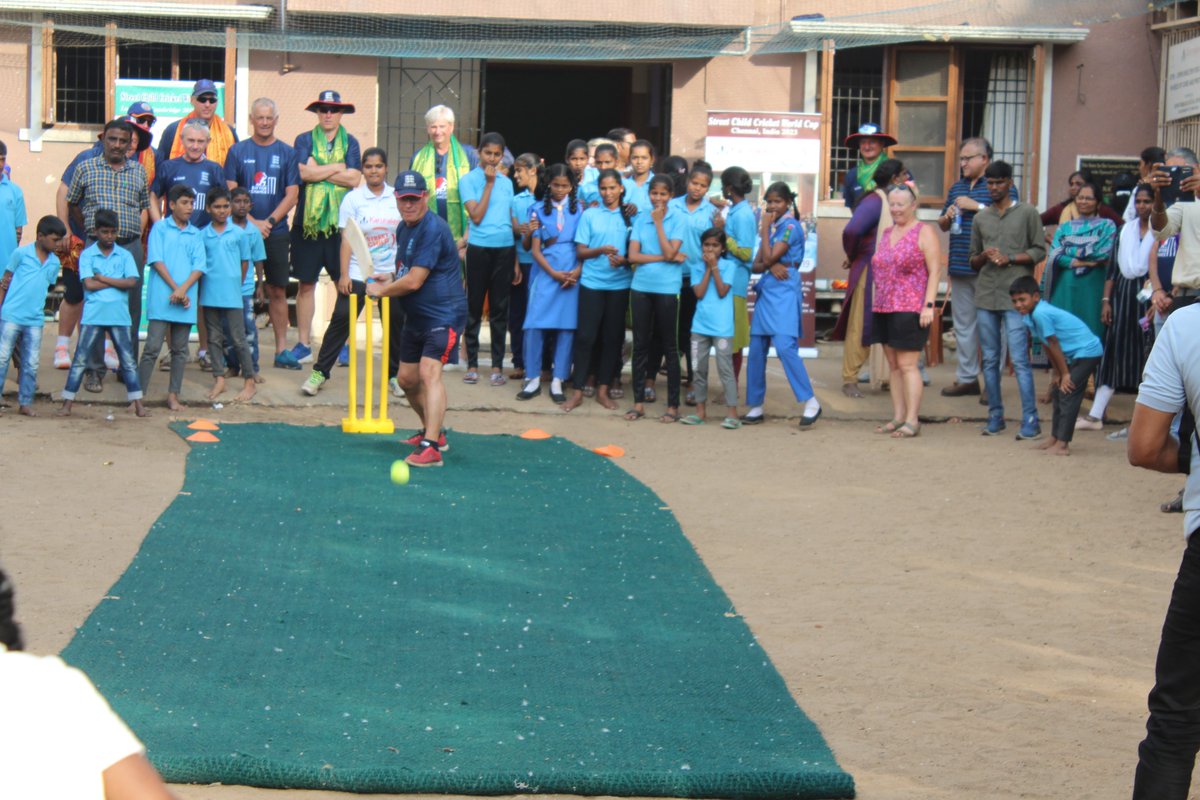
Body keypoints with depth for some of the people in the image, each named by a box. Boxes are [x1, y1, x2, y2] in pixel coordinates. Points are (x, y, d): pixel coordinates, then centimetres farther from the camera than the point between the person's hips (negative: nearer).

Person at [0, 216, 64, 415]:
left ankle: (25, 402, 14)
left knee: (31, 364, 5)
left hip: (35, 320, 4)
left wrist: (38, 310, 14)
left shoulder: (54, 263, 9)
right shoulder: (21, 254, -4)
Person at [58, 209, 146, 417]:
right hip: (93, 315, -1)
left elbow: (132, 282, -7)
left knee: (128, 360, 5)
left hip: (119, 315, 2)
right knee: (80, 359, 0)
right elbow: (89, 284, -10)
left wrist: (103, 278, -9)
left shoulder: (124, 255, 7)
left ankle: (137, 402, 10)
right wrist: (117, 282, -6)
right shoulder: (87, 255, 2)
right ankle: (67, 402, 3)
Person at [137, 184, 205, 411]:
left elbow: (199, 266, 4)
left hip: (186, 299, 4)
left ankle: (173, 395, 15)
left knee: (180, 349, 7)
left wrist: (183, 289, -12)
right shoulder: (160, 228, 3)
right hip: (161, 298, -4)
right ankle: (139, 394, -1)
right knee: (153, 347, -6)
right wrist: (175, 289, -11)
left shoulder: (195, 234, 12)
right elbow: (156, 260, -4)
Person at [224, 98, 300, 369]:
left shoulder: (287, 153, 6)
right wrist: (252, 222, -11)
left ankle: (282, 349, 7)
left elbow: (292, 195, 2)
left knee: (278, 291, 3)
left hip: (276, 232, 1)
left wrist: (269, 221, -10)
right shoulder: (238, 151, 4)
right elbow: (231, 193, 0)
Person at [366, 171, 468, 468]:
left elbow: (413, 281, -23)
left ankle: (431, 447, -33)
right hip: (416, 316, 10)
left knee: (429, 371, -25)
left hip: (444, 313, -10)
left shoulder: (433, 229, -21)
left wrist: (380, 291, -6)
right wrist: (389, 283, 6)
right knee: (407, 379, 17)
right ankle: (434, 431, 37)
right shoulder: (404, 229, 10)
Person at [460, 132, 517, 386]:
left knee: (500, 309, 5)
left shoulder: (506, 182, 12)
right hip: (479, 248, -3)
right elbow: (476, 216, -11)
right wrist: (489, 184, -10)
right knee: (474, 307, 3)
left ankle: (497, 365, 9)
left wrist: (516, 259, 9)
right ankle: (472, 364, 9)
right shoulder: (468, 180, -1)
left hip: (504, 250, 3)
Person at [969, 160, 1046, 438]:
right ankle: (995, 417, 14)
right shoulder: (980, 218, 15)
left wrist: (1010, 259, -12)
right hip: (986, 296, 5)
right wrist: (984, 256, -3)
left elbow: (1039, 251, 2)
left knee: (1020, 360, -10)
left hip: (1015, 297, -5)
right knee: (990, 360, 7)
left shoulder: (1027, 213, 3)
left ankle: (1030, 421, -10)